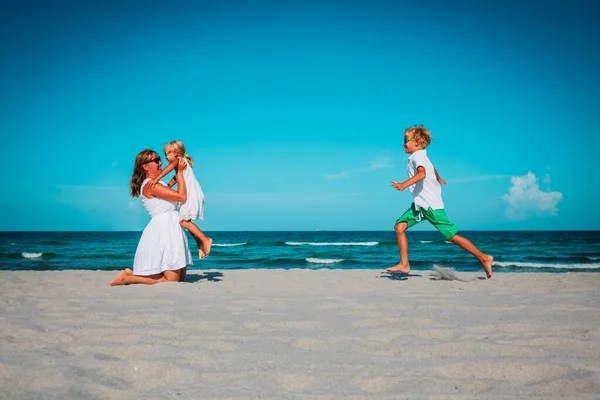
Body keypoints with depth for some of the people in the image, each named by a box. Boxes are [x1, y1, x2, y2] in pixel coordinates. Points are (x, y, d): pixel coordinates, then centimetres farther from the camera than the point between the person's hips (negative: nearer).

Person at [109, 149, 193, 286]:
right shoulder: (150, 185, -13)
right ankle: (128, 278, 2)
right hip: (163, 231, -10)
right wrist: (180, 172, -6)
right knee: (171, 280, -10)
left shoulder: (157, 184, 17)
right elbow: (182, 196, -15)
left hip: (172, 230, 10)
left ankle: (132, 273, 18)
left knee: (181, 279, 11)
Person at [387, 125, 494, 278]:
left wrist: (404, 184, -49)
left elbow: (422, 173, -35)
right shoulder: (420, 157, 16)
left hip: (431, 205, -9)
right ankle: (404, 264, 1)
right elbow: (432, 169, 37)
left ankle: (484, 258, 6)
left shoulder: (417, 156, -14)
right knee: (399, 226, -2)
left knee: (451, 236, -5)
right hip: (419, 204, 9)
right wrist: (439, 179, 58)